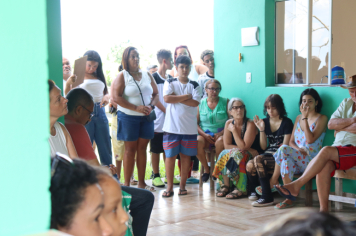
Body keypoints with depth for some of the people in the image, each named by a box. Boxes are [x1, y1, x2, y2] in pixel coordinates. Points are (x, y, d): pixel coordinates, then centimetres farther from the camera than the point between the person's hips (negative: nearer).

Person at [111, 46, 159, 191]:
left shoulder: (147, 75, 11)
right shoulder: (122, 76, -3)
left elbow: (156, 93, 15)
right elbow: (115, 97, -12)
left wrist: (151, 106, -6)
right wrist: (136, 108, -16)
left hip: (146, 117, 4)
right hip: (128, 117, -4)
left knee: (142, 149, 7)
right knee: (130, 149, -1)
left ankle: (141, 183, 14)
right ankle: (127, 184, 5)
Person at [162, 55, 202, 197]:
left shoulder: (194, 85, 7)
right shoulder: (169, 83, 5)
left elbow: (195, 102, -8)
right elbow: (167, 98, -12)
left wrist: (177, 98, -10)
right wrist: (186, 97, -8)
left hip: (189, 128, 1)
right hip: (171, 126, -1)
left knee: (186, 156, 5)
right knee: (170, 156, -2)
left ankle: (182, 186, 15)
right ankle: (169, 187, 5)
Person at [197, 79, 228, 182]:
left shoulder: (225, 102, 5)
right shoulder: (200, 103, 9)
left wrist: (221, 133, -15)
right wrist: (205, 135, -12)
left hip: (221, 134, -1)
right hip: (205, 134, 2)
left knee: (220, 142, -37)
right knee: (197, 142, -32)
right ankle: (206, 169, -8)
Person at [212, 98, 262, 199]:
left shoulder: (250, 124, -16)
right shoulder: (229, 123, 0)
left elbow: (244, 146, -22)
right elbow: (227, 145, -5)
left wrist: (234, 130, -20)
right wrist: (239, 148, -19)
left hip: (251, 155, -4)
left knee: (236, 155, -33)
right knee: (224, 154, -26)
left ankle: (240, 189, -28)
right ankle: (225, 186, -21)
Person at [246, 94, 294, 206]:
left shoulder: (287, 123, -4)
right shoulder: (265, 122, 12)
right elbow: (263, 147, 10)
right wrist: (261, 130, -3)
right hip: (268, 154, 5)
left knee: (258, 159, -32)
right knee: (250, 165, -26)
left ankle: (267, 197, -26)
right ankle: (254, 190, 1)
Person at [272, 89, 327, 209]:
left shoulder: (321, 118, 1)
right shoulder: (298, 118, 18)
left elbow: (310, 139, -13)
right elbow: (291, 142, 14)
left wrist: (305, 118, -12)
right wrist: (298, 150, -9)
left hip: (311, 160, -5)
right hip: (298, 161, 5)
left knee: (284, 149, -29)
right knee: (287, 161, -32)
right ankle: (289, 198, -30)